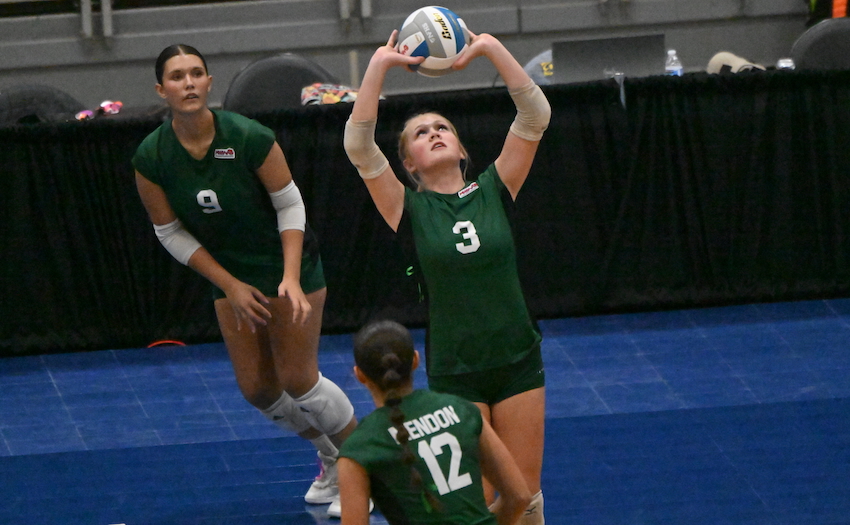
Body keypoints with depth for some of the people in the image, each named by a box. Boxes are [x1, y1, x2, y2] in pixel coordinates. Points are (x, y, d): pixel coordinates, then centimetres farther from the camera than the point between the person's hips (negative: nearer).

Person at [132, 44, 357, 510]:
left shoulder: (250, 138, -24)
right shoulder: (151, 158, -15)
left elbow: (290, 206, -14)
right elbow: (172, 234, -4)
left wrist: (291, 278, -22)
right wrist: (230, 287, -8)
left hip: (288, 265, -4)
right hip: (231, 276, 4)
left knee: (297, 379, -7)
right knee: (257, 388, 4)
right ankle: (331, 458, 30)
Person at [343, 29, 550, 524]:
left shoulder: (494, 191, 3)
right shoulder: (410, 210, -1)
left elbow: (536, 115, -5)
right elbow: (359, 146, -14)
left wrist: (490, 48, -11)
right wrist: (380, 65, -16)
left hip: (518, 360, 2)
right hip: (454, 372, -2)